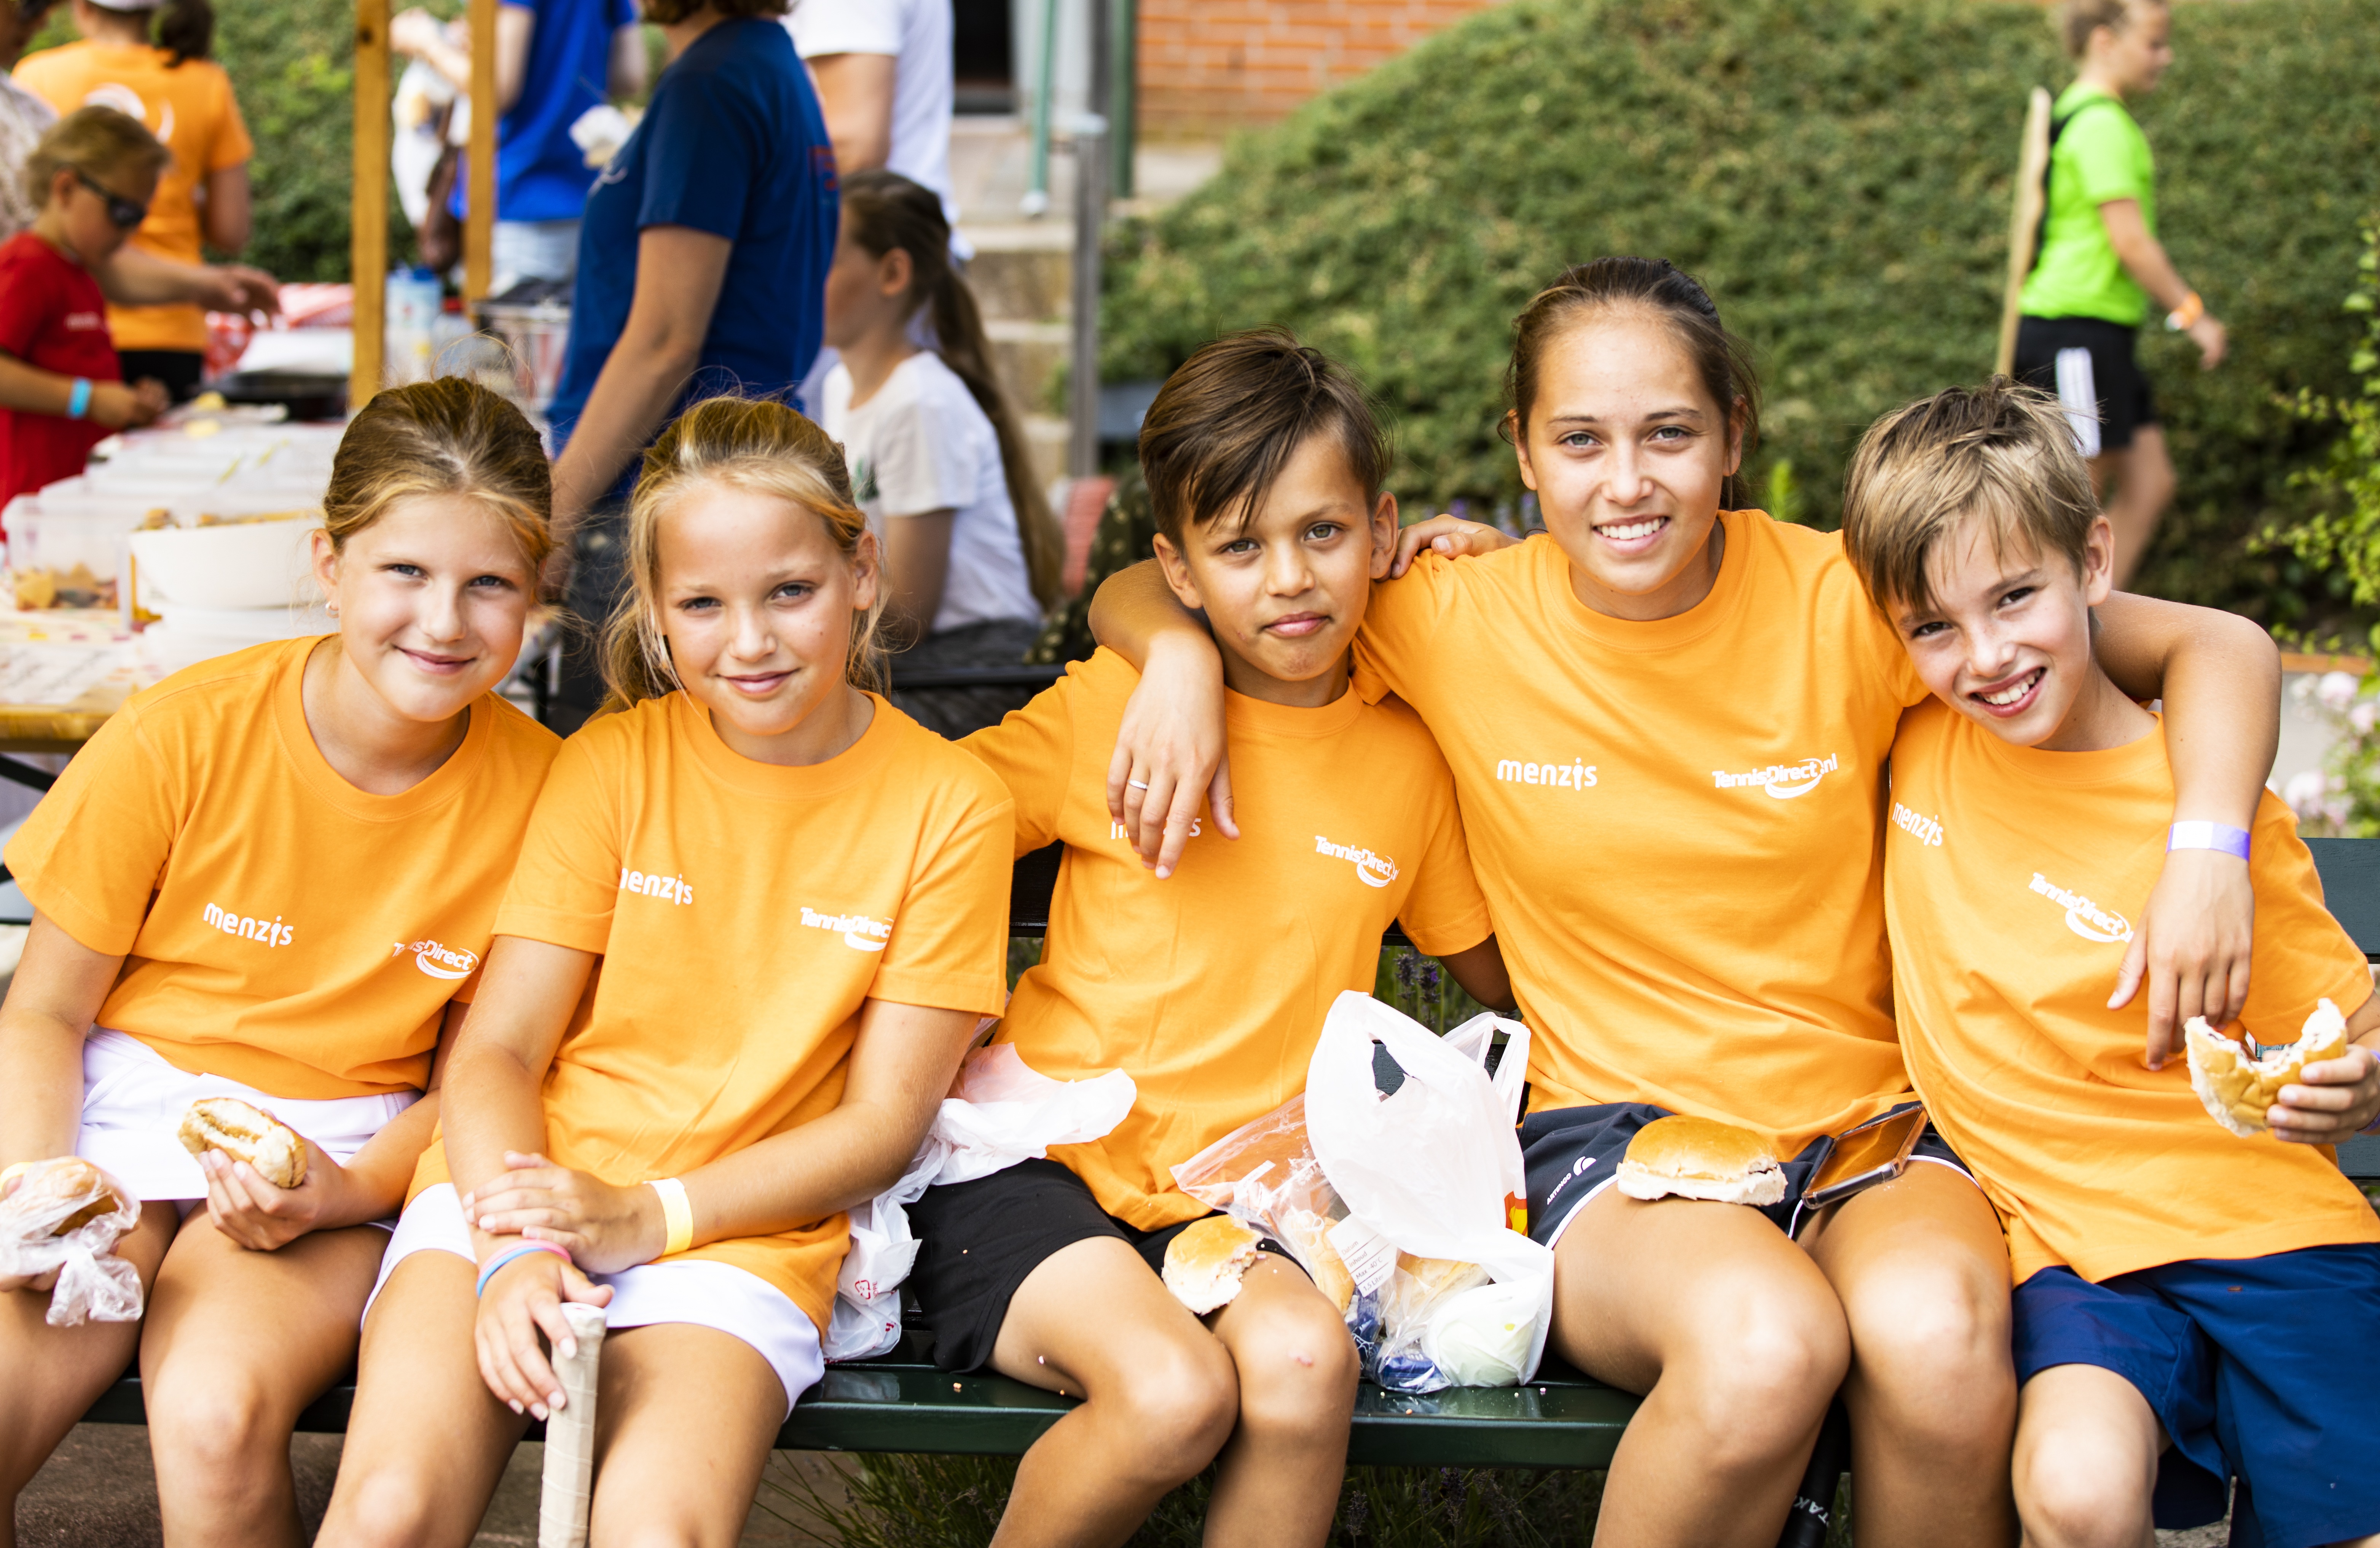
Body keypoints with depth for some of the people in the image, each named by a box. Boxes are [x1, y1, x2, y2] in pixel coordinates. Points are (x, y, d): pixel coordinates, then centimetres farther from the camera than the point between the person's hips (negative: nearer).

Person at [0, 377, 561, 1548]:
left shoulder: (537, 789, -7)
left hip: (338, 1147, 0)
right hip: (124, 1113, 1)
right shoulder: (185, 735, -9)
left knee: (218, 1416, -31)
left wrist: (346, 1192, -15)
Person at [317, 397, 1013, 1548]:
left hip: (740, 1232, -1)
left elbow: (883, 1124, 1)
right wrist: (515, 1251, -18)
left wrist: (645, 1218, -12)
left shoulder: (948, 806, 2)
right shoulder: (610, 764, 6)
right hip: (522, 1187, 1)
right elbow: (496, 1049, 2)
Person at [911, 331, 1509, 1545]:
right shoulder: (1113, 705, 2)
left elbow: (1501, 974, 22)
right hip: (1043, 1164, -2)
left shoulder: (1407, 759, 9)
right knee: (1172, 1388, -31)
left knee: (1302, 1358, -32)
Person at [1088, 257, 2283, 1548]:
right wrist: (1179, 656, -13)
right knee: (1761, 1343, -36)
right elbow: (1135, 592, 11)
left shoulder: (1840, 603, -5)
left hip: (1867, 1119, 1)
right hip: (1613, 1126, 0)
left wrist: (2206, 850, -17)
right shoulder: (1453, 623, -2)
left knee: (1937, 1339, -35)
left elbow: (2212, 646, 1)